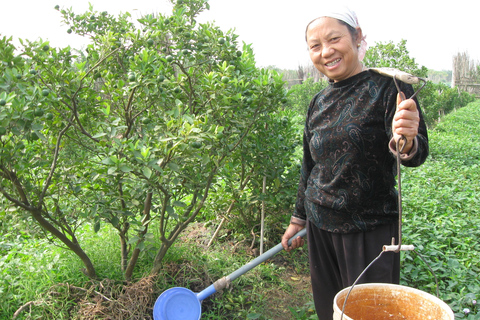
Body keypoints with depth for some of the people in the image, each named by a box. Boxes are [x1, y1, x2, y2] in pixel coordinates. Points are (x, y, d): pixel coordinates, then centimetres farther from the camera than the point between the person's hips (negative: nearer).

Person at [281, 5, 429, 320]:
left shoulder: (387, 87, -10)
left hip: (371, 228, -5)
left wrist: (405, 142, -40)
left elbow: (417, 153, -17)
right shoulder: (320, 102, 6)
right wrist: (298, 219, 18)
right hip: (321, 226, 5)